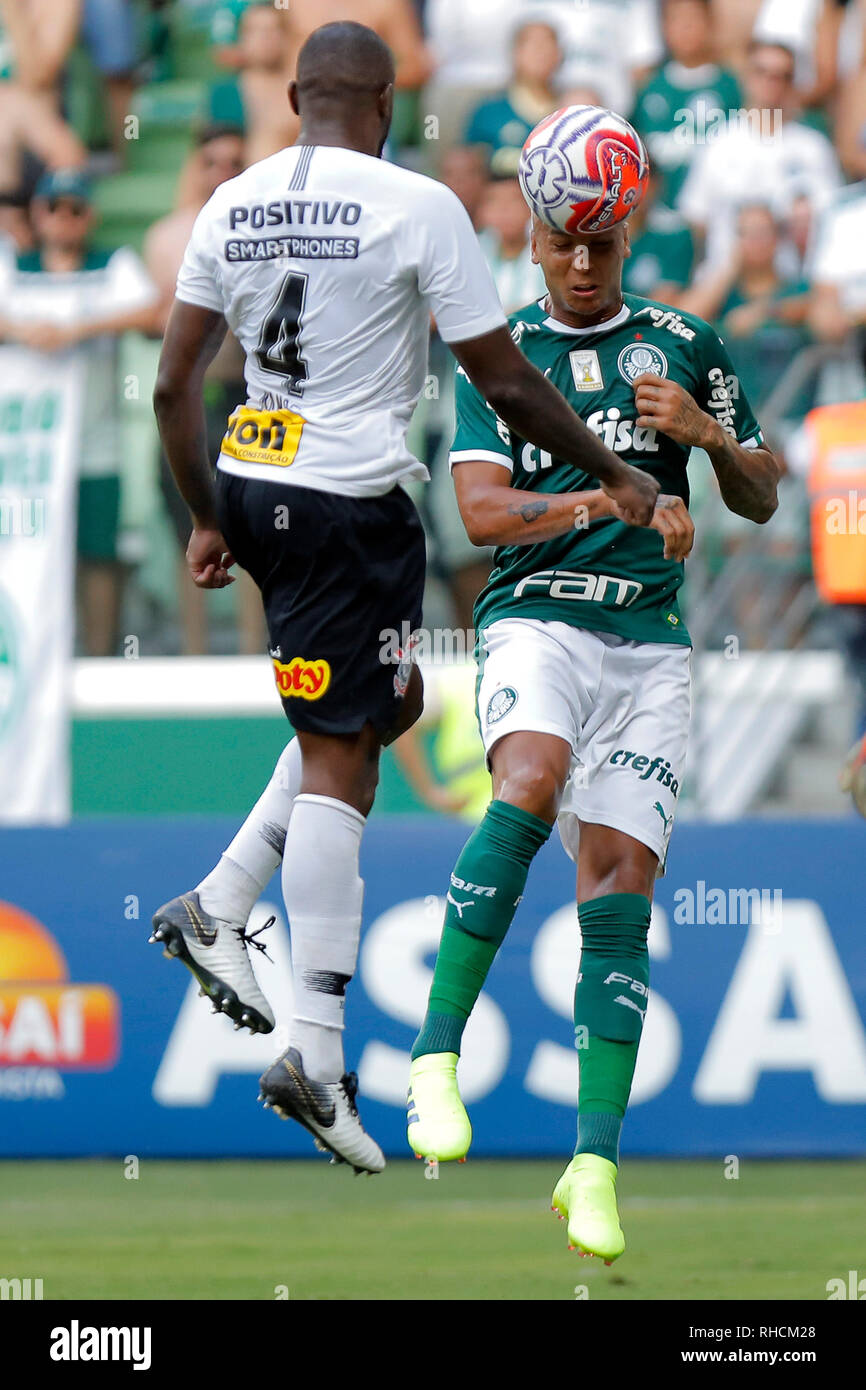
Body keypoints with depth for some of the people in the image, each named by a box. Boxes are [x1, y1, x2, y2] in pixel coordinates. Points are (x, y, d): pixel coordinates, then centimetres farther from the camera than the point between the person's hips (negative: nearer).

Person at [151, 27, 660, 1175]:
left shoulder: (232, 204, 7)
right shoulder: (418, 207, -10)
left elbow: (174, 385, 7)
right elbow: (507, 386, -7)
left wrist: (207, 521, 17)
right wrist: (615, 476, 5)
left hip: (252, 488, 7)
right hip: (351, 508, -7)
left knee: (386, 702, 23)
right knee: (338, 760, -6)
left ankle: (217, 905, 12)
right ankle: (317, 1052, -9)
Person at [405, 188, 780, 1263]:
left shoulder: (684, 347, 14)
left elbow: (761, 501, 19)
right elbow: (482, 511, -5)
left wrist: (705, 432, -2)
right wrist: (614, 498, -21)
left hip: (647, 641, 2)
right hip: (533, 617, -2)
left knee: (619, 888, -8)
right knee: (533, 777, -33)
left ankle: (596, 1163, -8)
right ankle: (435, 1055, -31)